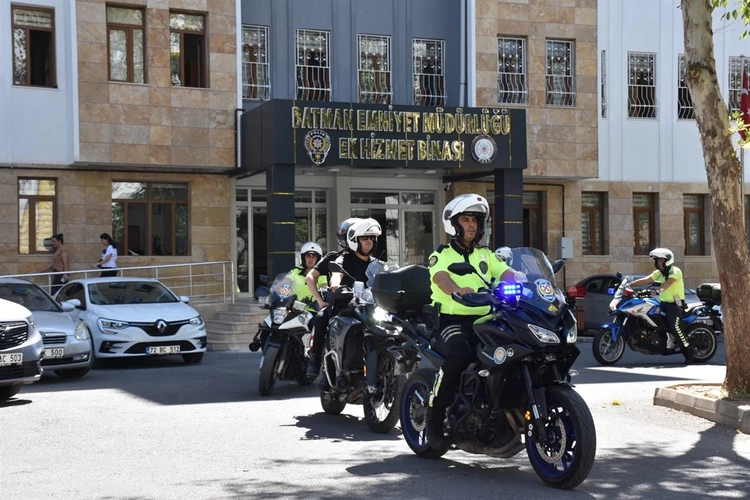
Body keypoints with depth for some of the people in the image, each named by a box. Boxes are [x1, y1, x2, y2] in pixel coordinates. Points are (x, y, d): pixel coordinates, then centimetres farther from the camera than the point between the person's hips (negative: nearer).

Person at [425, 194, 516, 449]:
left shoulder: (486, 255, 22)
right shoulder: (441, 255, 8)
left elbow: (507, 273, 4)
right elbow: (441, 277, -15)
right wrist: (458, 291, -39)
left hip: (483, 319, 4)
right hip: (451, 319, -4)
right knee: (459, 353, -36)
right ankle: (435, 413, -19)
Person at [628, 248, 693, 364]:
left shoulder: (675, 271, -11)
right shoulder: (658, 273, 12)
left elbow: (668, 283, -29)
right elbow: (645, 280, 4)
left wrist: (657, 291, -46)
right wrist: (628, 284, -7)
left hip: (675, 303, -8)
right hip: (663, 302, 8)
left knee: (674, 326, -22)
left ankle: (689, 353, -14)